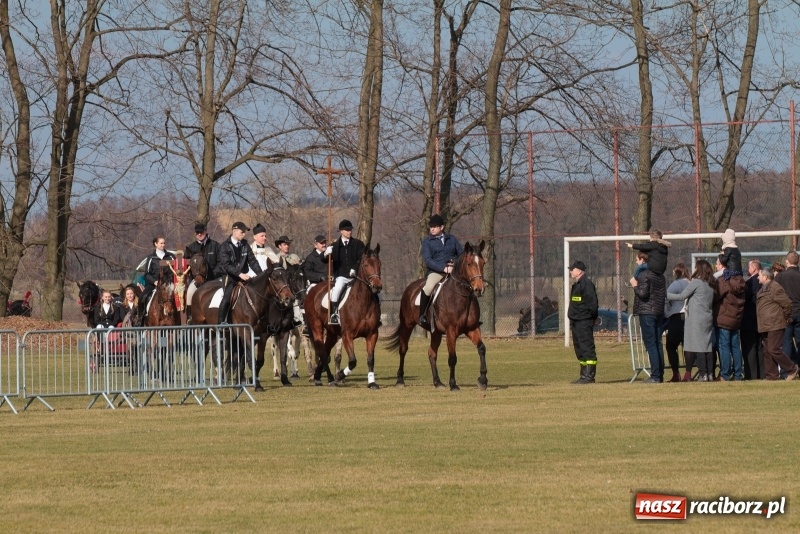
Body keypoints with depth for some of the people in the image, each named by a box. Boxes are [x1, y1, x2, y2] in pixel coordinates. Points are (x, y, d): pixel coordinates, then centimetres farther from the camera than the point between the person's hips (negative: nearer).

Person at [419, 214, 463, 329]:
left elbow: (462, 253, 14)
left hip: (453, 270, 4)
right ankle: (422, 316, -20)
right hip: (435, 272, -4)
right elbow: (427, 260, -6)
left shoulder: (451, 239, 15)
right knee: (428, 287, -34)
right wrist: (443, 268, -20)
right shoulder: (427, 241, 5)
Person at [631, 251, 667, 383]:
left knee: (650, 344, -8)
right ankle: (660, 375, 11)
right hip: (659, 312, 8)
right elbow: (665, 295, 15)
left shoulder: (643, 274, -11)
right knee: (658, 343, 11)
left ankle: (655, 376, -13)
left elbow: (643, 293, -19)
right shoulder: (660, 275, 14)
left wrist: (635, 286, -4)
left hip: (647, 312, -8)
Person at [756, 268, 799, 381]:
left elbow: (787, 303, -17)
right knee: (768, 352, 9)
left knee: (774, 350, -11)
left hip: (775, 325, -10)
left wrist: (787, 317, -6)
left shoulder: (774, 287, -14)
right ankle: (771, 375, 12)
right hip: (766, 325, 10)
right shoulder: (764, 289, 17)